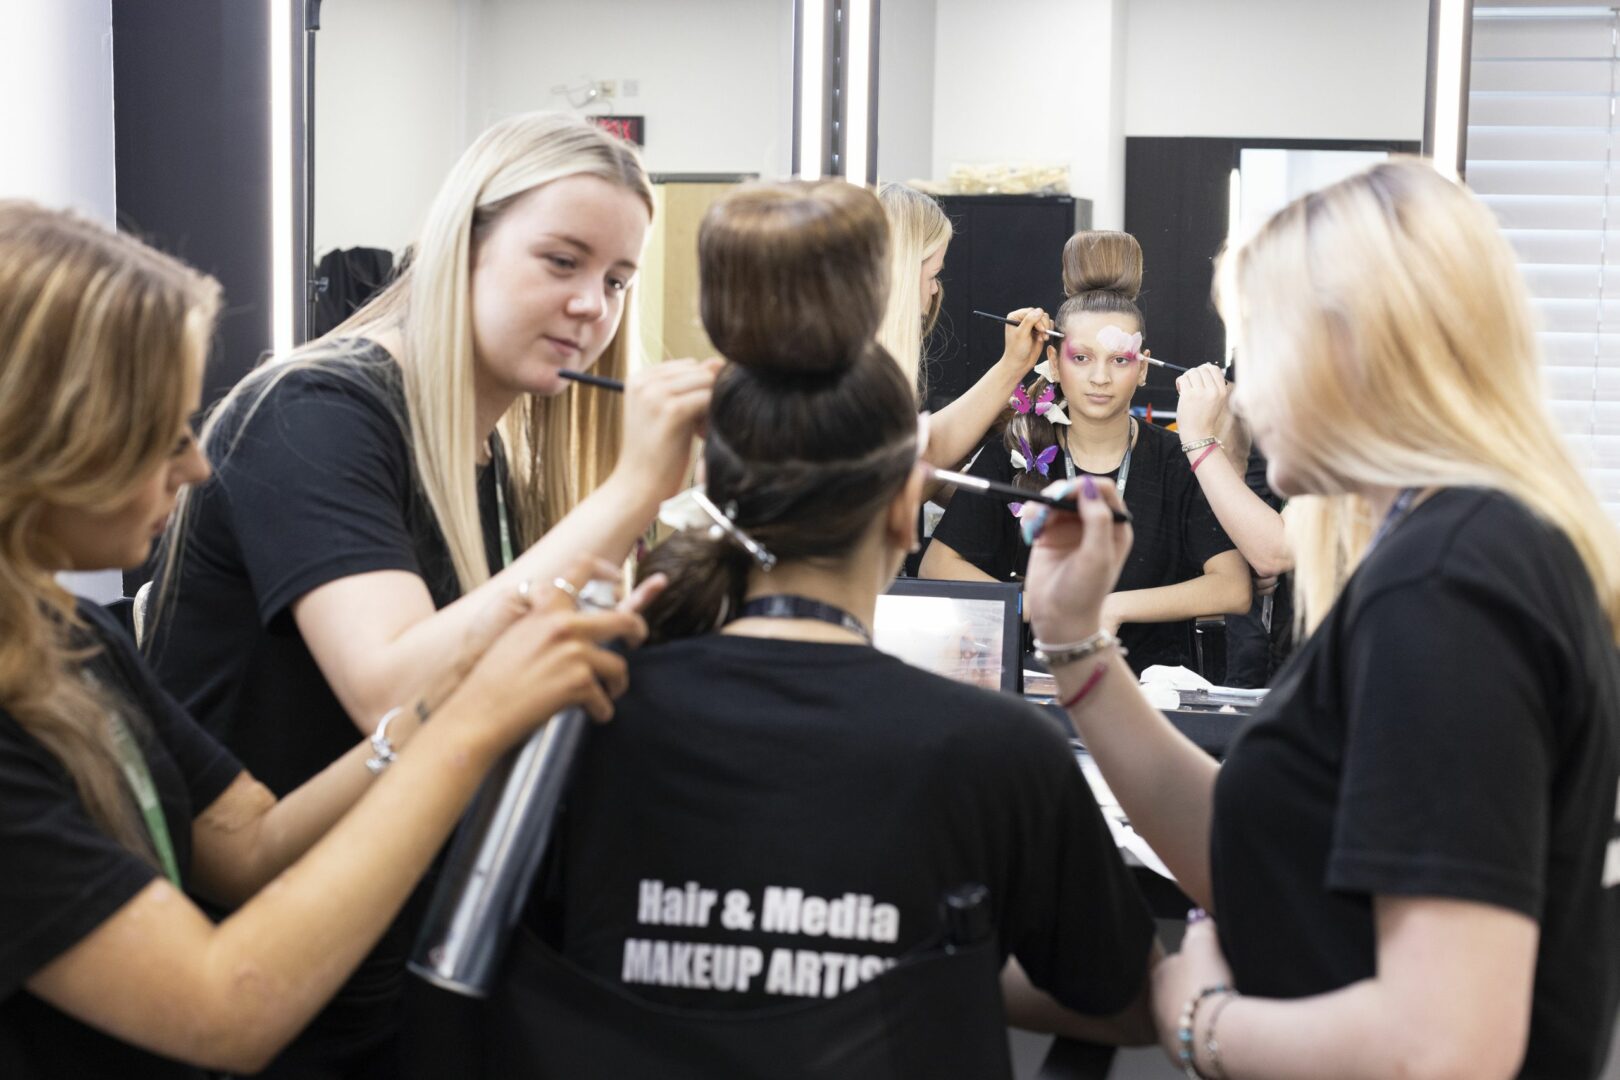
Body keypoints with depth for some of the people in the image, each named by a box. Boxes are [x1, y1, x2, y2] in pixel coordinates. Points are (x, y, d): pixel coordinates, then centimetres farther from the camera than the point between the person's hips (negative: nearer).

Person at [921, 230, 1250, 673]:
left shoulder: (1176, 462, 1)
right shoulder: (1018, 453, 2)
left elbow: (1233, 590, -8)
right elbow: (936, 566, 0)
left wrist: (1114, 607, -14)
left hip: (1149, 681, 1)